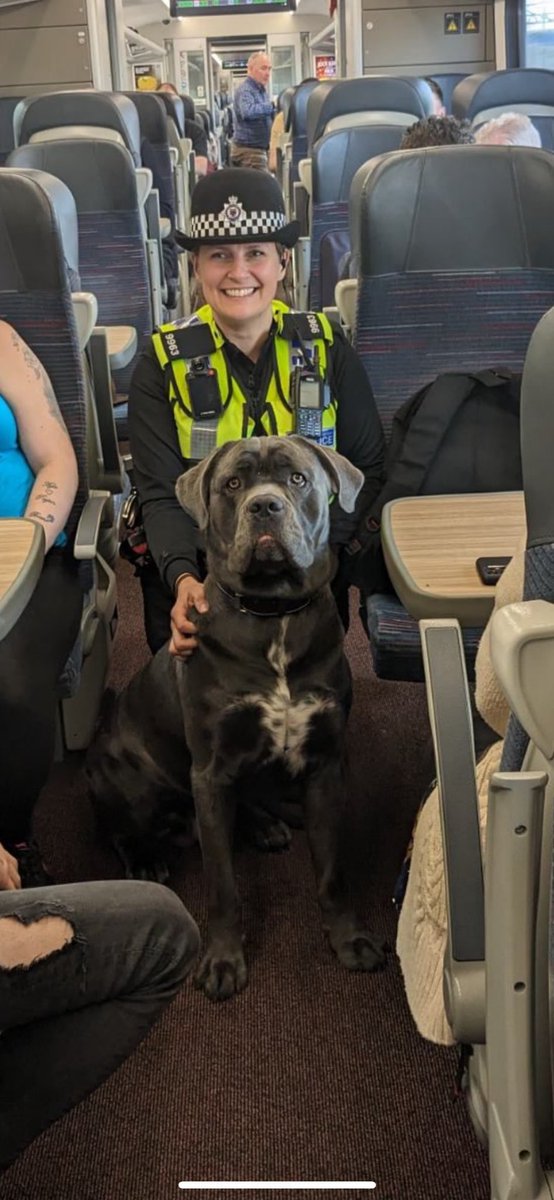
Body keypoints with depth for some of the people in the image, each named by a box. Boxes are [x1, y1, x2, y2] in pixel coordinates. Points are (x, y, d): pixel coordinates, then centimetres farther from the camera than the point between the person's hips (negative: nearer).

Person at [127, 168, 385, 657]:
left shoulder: (326, 346, 3)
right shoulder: (164, 364, 1)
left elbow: (369, 468, 1)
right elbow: (161, 495, -6)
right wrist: (183, 580, -26)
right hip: (198, 567, 0)